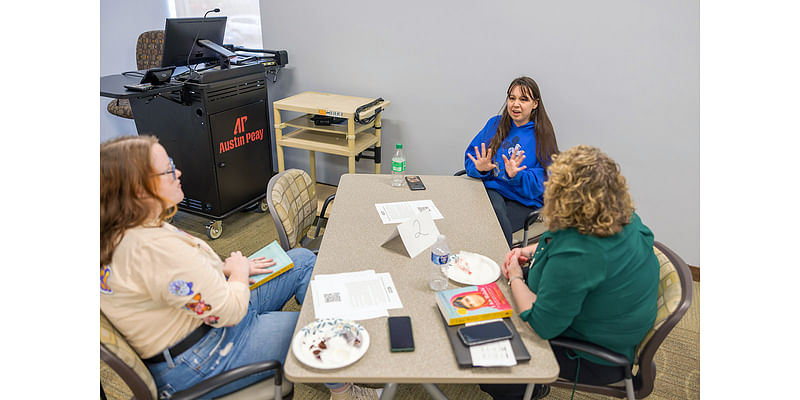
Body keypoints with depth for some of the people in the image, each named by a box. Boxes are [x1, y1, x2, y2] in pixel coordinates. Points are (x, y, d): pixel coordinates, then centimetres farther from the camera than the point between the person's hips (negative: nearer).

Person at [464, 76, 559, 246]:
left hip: (522, 202, -2)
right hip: (489, 189, 3)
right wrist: (479, 168, -14)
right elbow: (470, 158, 10)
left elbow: (539, 183, -5)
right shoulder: (495, 124, 13)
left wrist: (516, 176, -25)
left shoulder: (542, 136, 3)